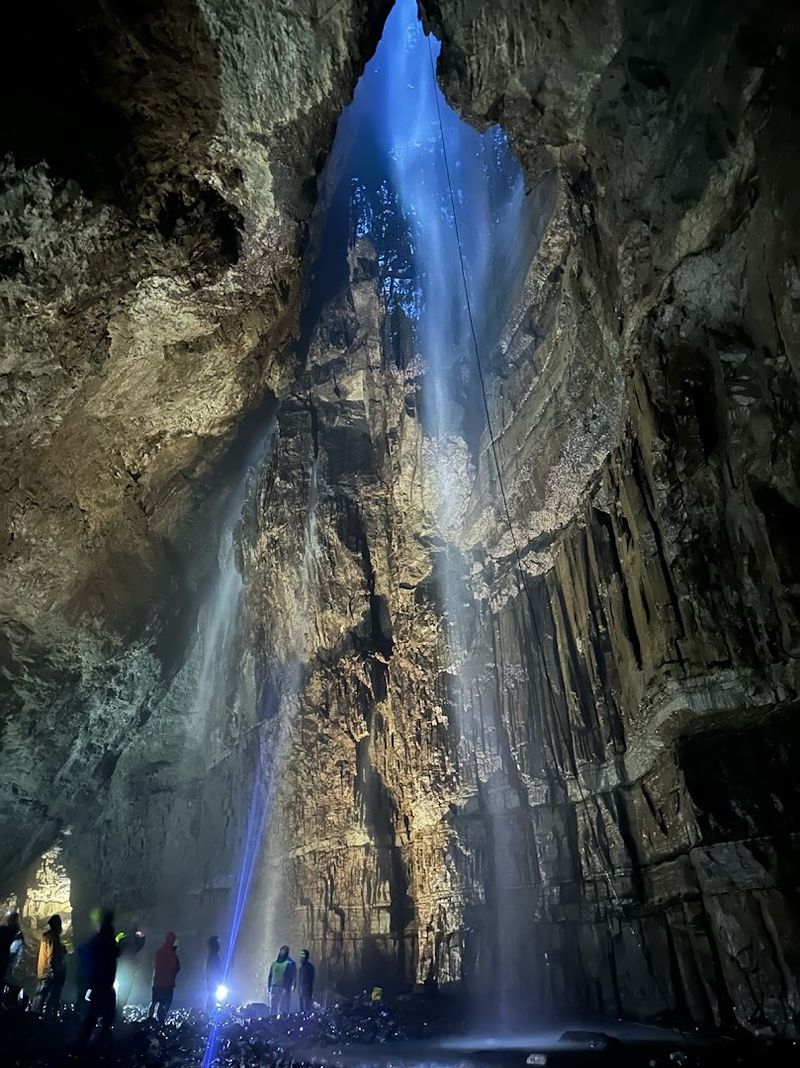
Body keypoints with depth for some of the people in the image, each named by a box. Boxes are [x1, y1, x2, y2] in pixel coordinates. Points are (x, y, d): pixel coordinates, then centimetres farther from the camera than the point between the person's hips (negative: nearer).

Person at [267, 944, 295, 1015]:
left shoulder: (290, 963, 1)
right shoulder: (274, 963, 15)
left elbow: (294, 976, -4)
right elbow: (270, 976, 18)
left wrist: (293, 985, -16)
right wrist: (268, 987, 11)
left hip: (284, 988, -4)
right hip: (274, 988, 5)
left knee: (283, 1008, -8)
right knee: (273, 1007, 4)